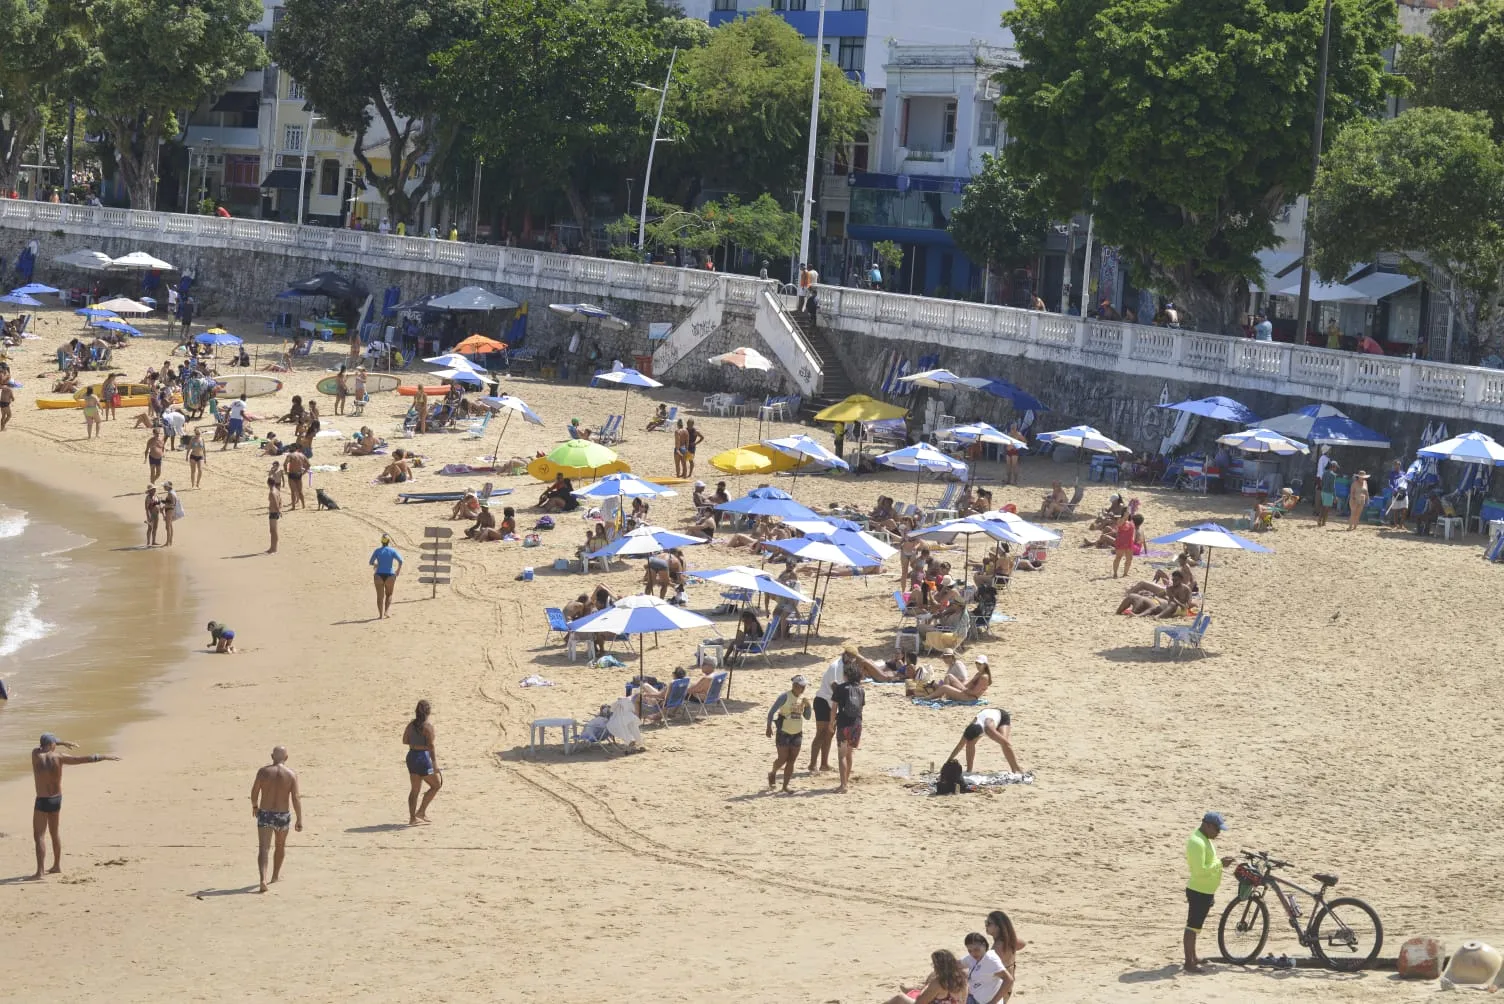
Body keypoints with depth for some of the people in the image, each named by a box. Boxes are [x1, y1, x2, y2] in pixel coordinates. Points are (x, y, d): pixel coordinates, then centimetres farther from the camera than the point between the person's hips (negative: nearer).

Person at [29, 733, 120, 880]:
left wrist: (62, 743, 21)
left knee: (39, 836, -5)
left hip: (42, 801, -4)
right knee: (54, 833, 22)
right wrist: (104, 756, 3)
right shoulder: (59, 757, -9)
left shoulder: (36, 755, -12)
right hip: (57, 800, 4)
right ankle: (57, 866, 33)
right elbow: (85, 759, -8)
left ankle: (39, 872, -13)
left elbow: (41, 745, 13)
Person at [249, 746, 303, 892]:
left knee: (263, 849, -7)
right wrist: (299, 820, -6)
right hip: (283, 816, 1)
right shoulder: (291, 774, -7)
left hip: (265, 814, -1)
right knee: (281, 846, 25)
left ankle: (263, 879, -26)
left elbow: (254, 793, 3)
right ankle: (275, 875, 42)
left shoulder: (263, 771, -5)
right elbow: (296, 799, -11)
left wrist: (255, 806, 24)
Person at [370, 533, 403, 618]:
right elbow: (400, 560, -11)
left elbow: (371, 562, 7)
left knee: (380, 596, 7)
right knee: (389, 595, 17)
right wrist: (398, 570, 5)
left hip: (379, 575, 0)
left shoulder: (377, 551, 2)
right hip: (390, 575, 0)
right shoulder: (392, 550, -2)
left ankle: (380, 614, 3)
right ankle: (387, 611, 1)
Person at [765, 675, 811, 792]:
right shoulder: (785, 696, -12)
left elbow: (807, 716, 13)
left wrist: (807, 705, -6)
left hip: (797, 733, 5)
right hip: (784, 733, -5)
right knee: (782, 759, -4)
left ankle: (785, 786, 10)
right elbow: (772, 711, -11)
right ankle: (773, 774, 27)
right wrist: (769, 727, -18)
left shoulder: (802, 698, 6)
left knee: (791, 761, 3)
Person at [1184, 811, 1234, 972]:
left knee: (1195, 925, 18)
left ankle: (1193, 958, 28)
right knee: (1193, 926, -5)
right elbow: (1200, 870, -28)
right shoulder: (1197, 842, -23)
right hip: (1199, 892, -11)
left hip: (1204, 891, 11)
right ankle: (1189, 963, -2)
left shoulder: (1204, 839, 11)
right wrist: (1220, 863, -23)